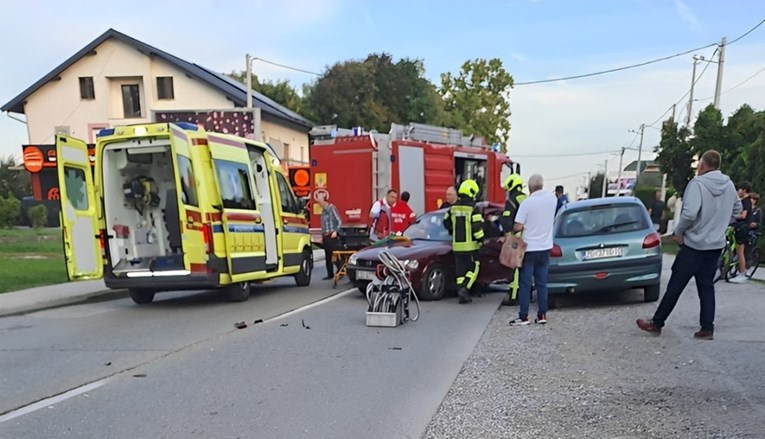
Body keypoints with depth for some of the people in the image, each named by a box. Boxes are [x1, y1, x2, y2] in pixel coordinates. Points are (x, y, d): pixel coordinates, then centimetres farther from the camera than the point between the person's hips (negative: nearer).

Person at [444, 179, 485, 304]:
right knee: (473, 268, 7)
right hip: (470, 245, -5)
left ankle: (462, 296, 10)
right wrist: (480, 239, -3)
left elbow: (446, 222, 15)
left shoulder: (453, 208, 7)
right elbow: (477, 226, -17)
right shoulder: (473, 209, -12)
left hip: (457, 245, 5)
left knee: (460, 270, 10)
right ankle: (464, 289, -10)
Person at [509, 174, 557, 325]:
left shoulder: (527, 203, -17)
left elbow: (518, 227, -16)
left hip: (529, 248, -5)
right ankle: (542, 315, 15)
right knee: (542, 283, 11)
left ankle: (523, 317, 4)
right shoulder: (552, 198, -1)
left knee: (525, 284, 2)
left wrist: (514, 231, 5)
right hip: (545, 247, 5)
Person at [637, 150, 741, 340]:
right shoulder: (729, 185, 4)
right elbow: (736, 210, 18)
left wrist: (678, 232, -13)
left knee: (675, 285, 1)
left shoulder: (698, 183, -17)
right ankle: (707, 328, 13)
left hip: (694, 244, -6)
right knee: (706, 287, 13)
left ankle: (656, 323, 9)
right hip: (716, 244, 6)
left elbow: (690, 212, -28)